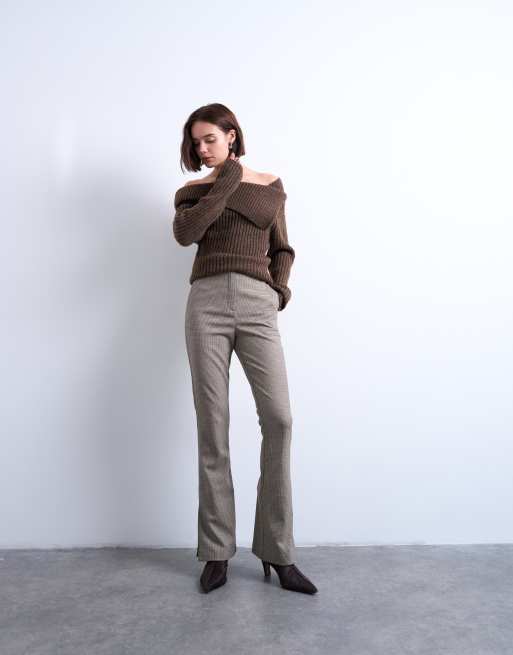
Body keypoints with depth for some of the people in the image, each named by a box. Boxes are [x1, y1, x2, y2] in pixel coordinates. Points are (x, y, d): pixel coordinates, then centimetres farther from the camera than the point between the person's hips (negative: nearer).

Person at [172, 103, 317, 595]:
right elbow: (184, 233, -8)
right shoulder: (192, 192, 14)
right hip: (207, 303, 0)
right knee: (212, 424, -2)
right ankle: (217, 551, 10)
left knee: (278, 419, -12)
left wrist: (281, 287, 3)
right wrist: (227, 182, -1)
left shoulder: (271, 186, 18)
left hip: (258, 305, 1)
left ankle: (278, 551, 2)